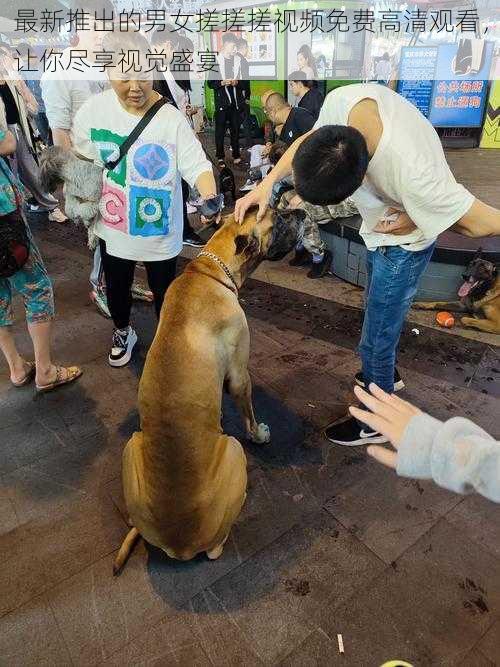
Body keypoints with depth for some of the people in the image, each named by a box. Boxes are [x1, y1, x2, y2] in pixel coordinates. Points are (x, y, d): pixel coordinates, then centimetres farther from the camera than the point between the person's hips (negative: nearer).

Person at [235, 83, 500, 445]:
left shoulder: (414, 174, -44)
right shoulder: (342, 101, -27)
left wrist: (414, 221, -23)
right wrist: (267, 183, -13)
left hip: (403, 243, -7)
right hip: (380, 229, 7)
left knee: (376, 340, 4)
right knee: (380, 312, 26)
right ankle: (387, 374, 54)